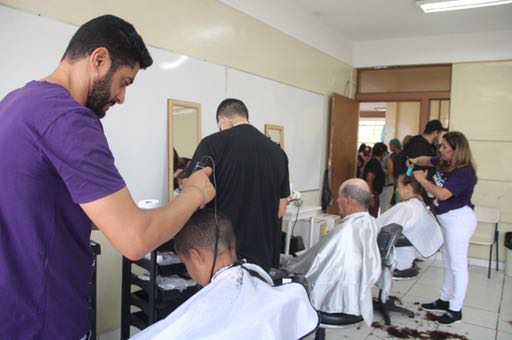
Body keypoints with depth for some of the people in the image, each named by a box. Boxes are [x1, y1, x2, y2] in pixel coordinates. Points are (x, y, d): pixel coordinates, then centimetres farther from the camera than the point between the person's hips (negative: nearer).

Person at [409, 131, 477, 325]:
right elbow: (428, 160, 23)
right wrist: (416, 161, 2)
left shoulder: (464, 172, -24)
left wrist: (422, 179, -19)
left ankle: (455, 309, 11)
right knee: (447, 262, 19)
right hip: (446, 219, 10)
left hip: (459, 220, -10)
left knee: (457, 265, -1)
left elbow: (442, 194, -31)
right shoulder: (445, 162, 2)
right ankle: (445, 299, 33)